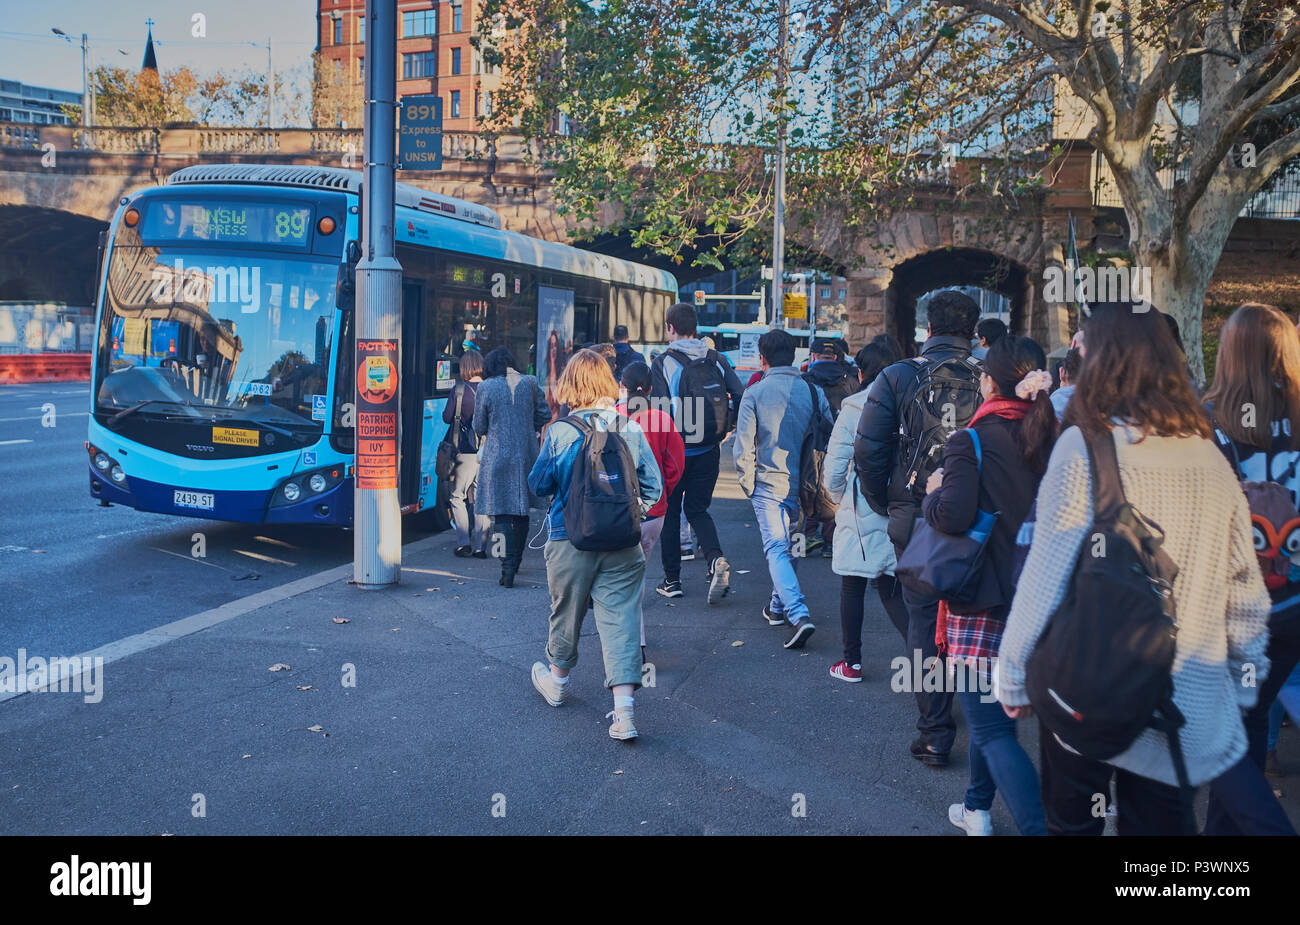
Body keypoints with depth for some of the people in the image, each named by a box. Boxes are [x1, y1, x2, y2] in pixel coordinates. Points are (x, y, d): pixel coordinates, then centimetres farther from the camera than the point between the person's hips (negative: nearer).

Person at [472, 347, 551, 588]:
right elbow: (544, 415, 7)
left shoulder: (486, 387, -6)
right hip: (526, 456, 4)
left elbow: (479, 427, -1)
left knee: (501, 513, -1)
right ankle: (516, 560, 27)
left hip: (497, 457, -4)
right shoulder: (530, 384, 2)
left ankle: (508, 569, -10)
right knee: (522, 510, 16)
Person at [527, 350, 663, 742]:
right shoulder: (631, 429, -4)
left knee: (566, 611, 18)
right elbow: (653, 485, 0)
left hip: (570, 541, -1)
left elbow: (538, 484, -2)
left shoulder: (559, 432, -11)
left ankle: (557, 680, 42)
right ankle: (623, 711, -7)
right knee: (620, 617, 1)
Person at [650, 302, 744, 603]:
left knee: (669, 512, 11)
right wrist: (723, 429, 10)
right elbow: (740, 398, -2)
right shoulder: (717, 360, 2)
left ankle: (672, 580, 15)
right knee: (698, 509, 15)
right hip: (707, 452, 3)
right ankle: (716, 558, -11)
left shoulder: (663, 363, -10)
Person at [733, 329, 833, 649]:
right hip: (803, 486, 4)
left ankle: (799, 614, -20)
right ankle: (779, 606, 32)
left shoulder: (754, 393, -8)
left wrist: (746, 481, 6)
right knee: (788, 545, 20)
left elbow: (743, 446, -9)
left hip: (769, 483, -4)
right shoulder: (813, 391, 1)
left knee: (776, 550, -4)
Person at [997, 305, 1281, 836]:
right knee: (1155, 823, 16)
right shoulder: (1208, 458, 1)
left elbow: (1045, 576, -14)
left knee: (1071, 823, 15)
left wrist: (1014, 674, -3)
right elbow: (1245, 588, 6)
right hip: (1190, 708, 4)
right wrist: (1244, 683, 18)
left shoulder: (1086, 445, -13)